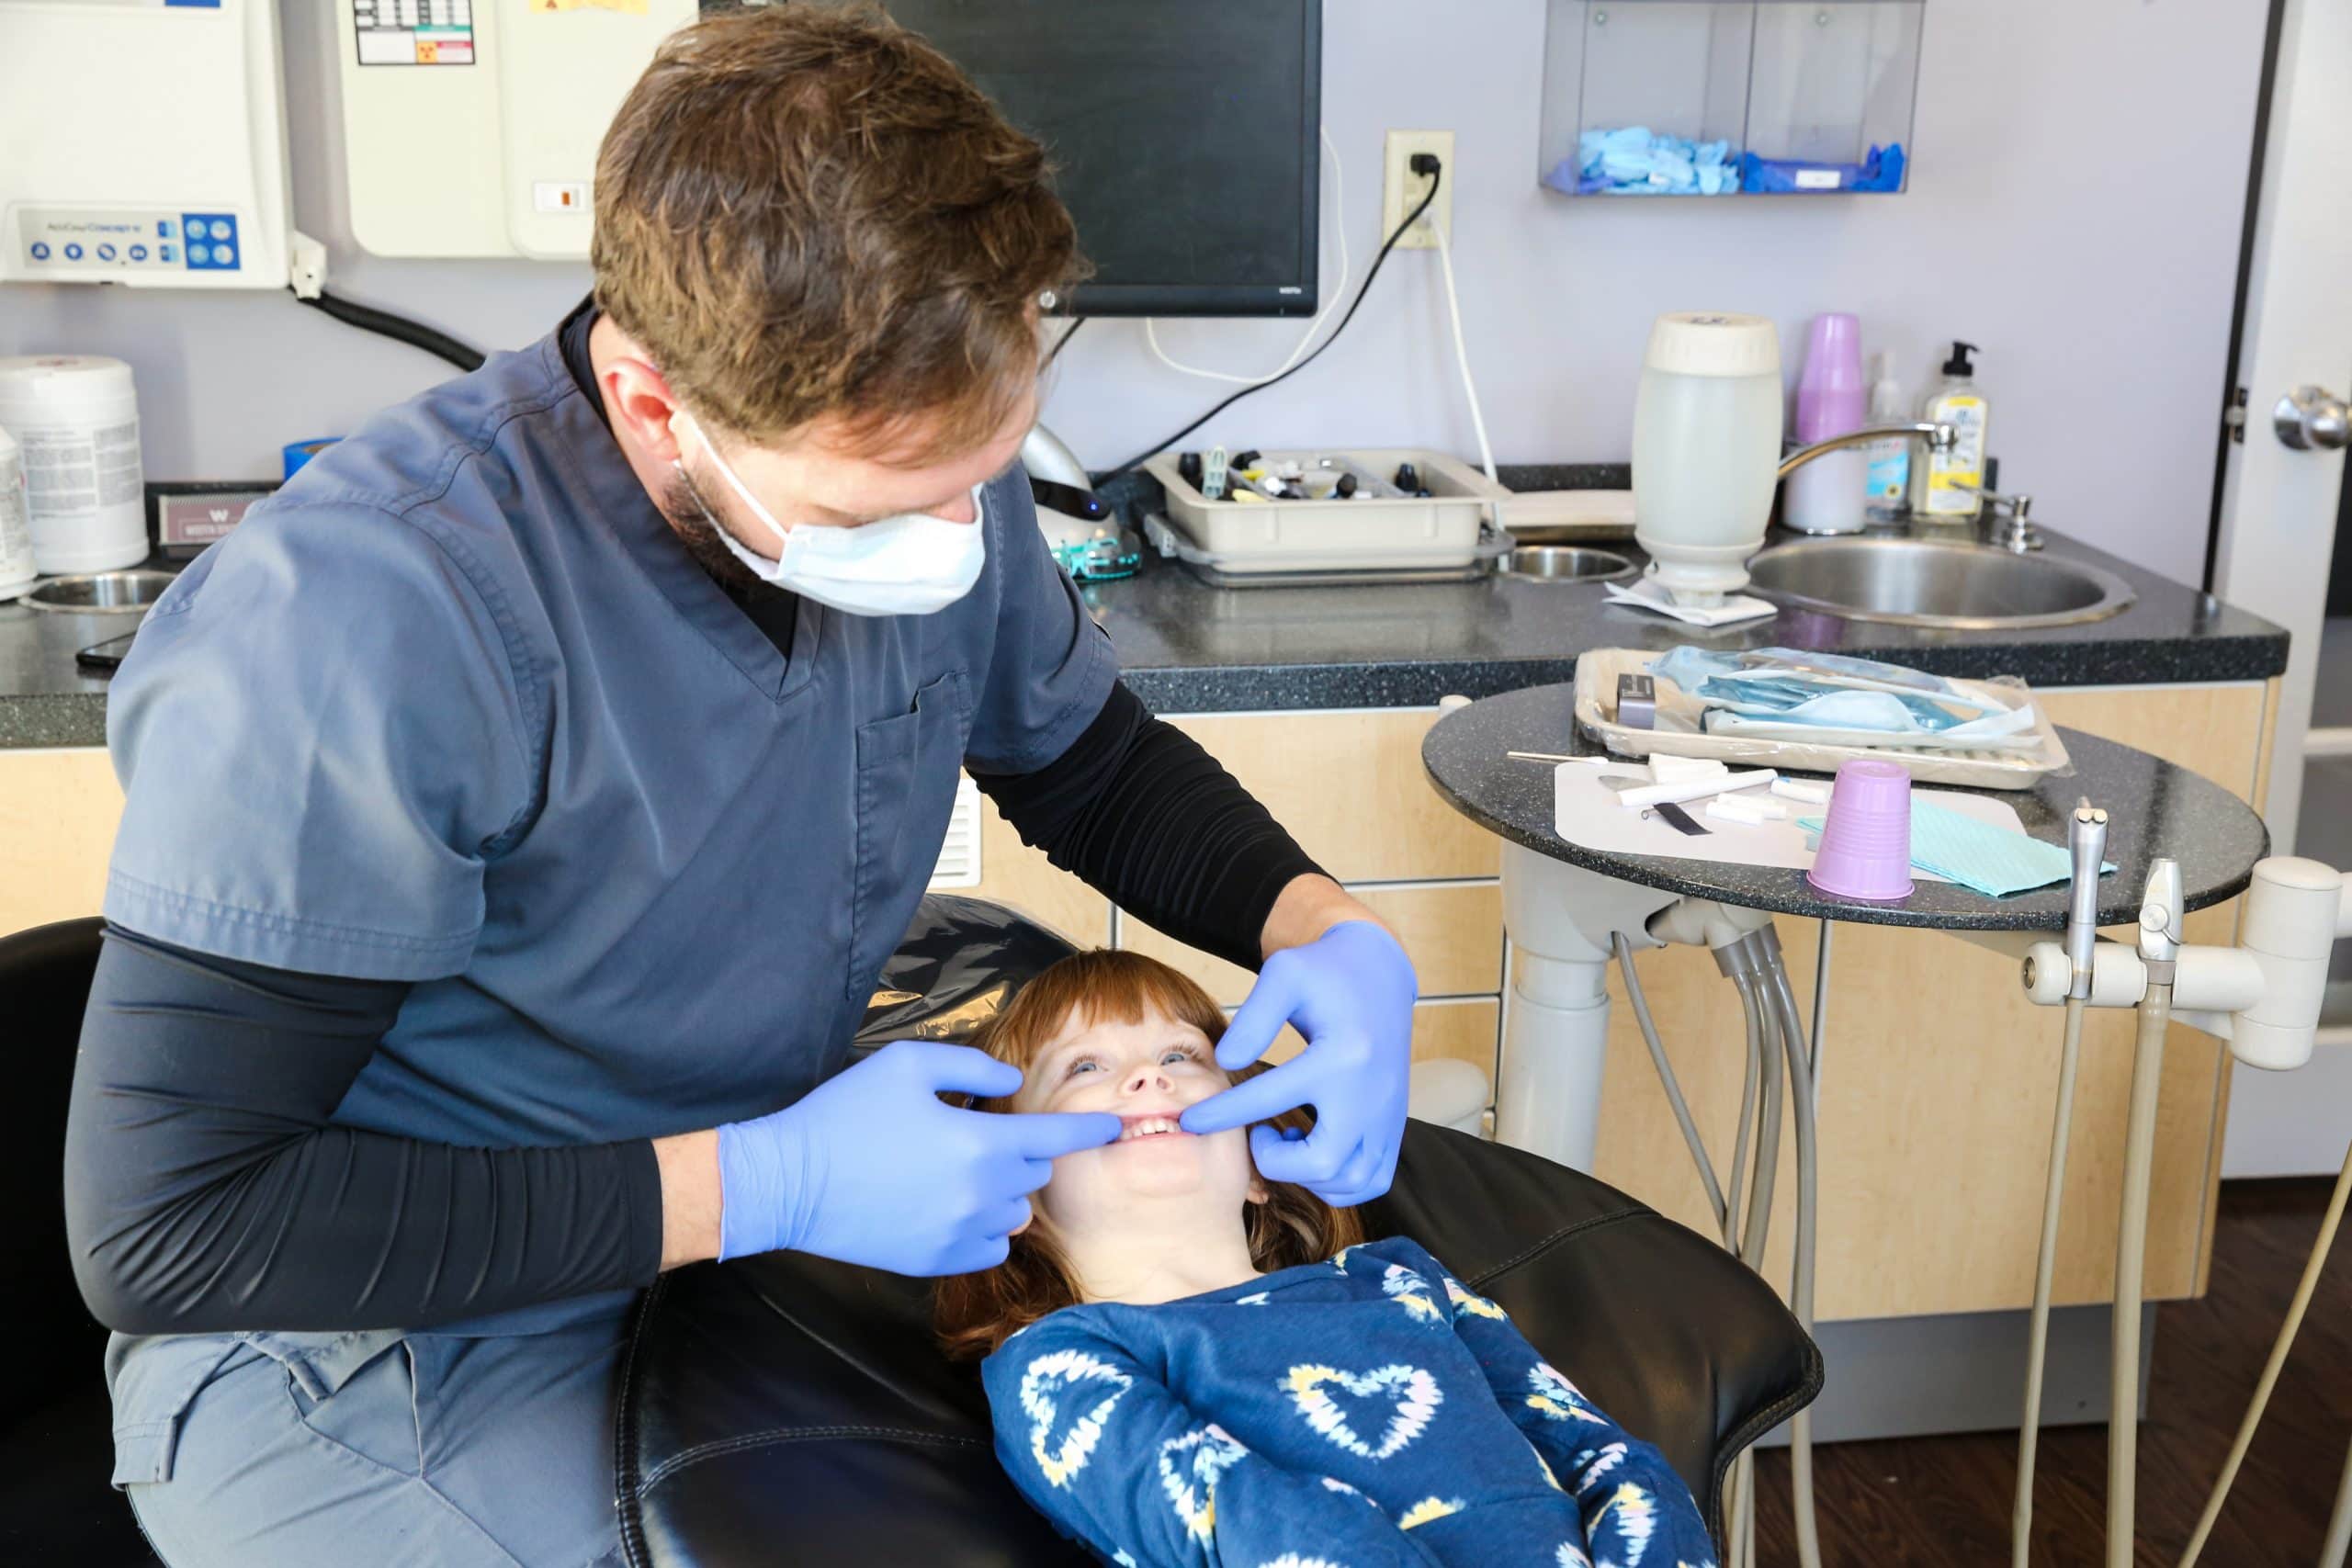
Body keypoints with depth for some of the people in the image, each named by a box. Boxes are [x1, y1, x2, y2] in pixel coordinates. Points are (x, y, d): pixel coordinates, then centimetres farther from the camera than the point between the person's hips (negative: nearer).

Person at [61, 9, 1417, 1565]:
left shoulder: (924, 471, -11)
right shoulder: (360, 625, -31)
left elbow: (1098, 766, 8)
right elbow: (167, 1228, -26)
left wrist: (1329, 927, -13)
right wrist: (764, 1189, -30)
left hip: (788, 1185, 6)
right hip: (386, 1340, -5)